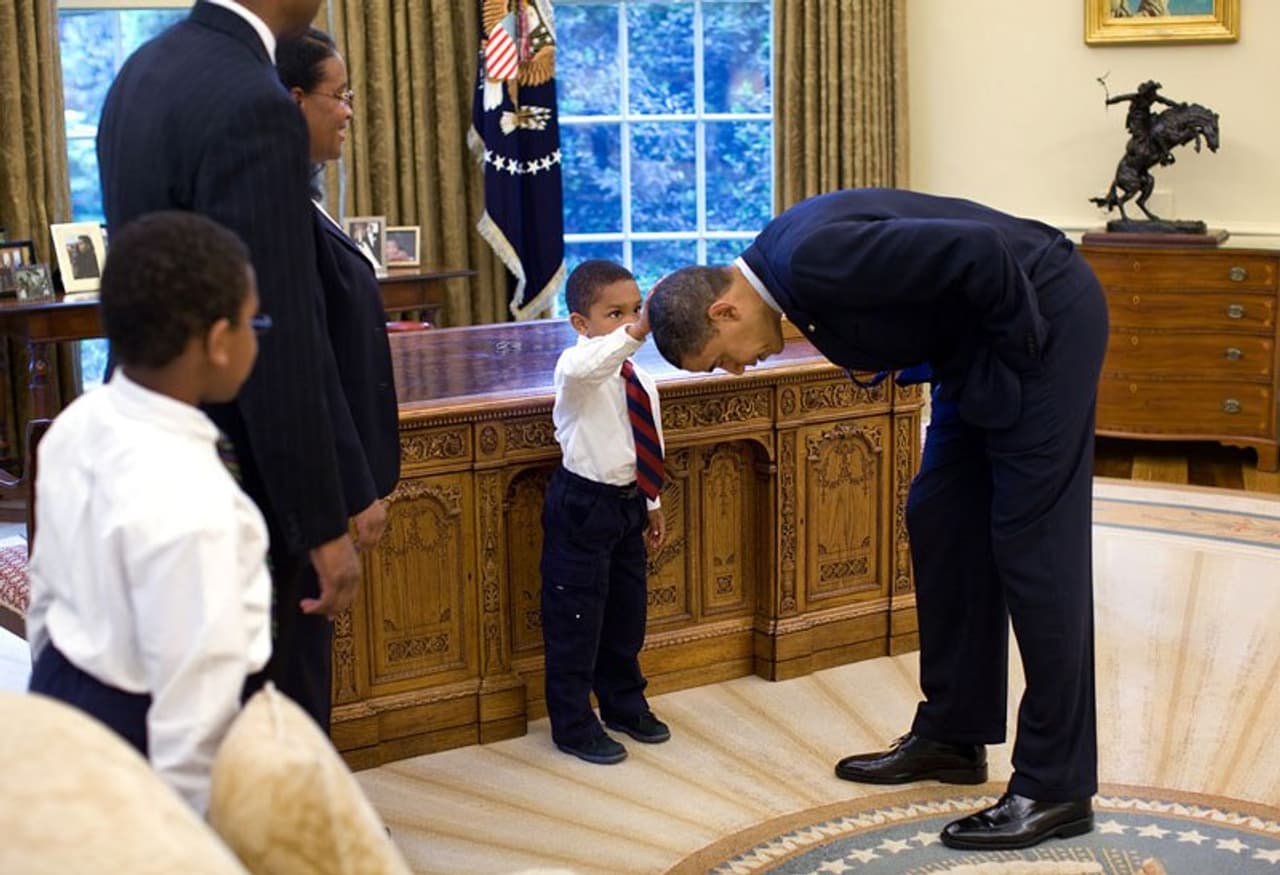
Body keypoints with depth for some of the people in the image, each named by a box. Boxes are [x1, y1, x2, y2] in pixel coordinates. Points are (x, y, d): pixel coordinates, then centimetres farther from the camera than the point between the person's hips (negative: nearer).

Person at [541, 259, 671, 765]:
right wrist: (637, 333, -57)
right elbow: (583, 367, -46)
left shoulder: (641, 381, 6)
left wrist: (652, 503, 22)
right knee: (576, 619, 1)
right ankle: (573, 725, 14)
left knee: (626, 613, 20)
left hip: (627, 504, 8)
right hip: (582, 508, -8)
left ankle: (624, 704, 39)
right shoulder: (578, 368, -18)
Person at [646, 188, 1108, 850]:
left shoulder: (813, 259, -27)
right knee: (940, 523, 13)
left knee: (1032, 545, -7)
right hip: (976, 345, 10)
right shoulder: (783, 258, 3)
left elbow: (979, 251, -30)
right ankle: (952, 735, 25)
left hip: (1041, 316, -10)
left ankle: (1056, 787, 1)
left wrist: (1017, 346, -17)